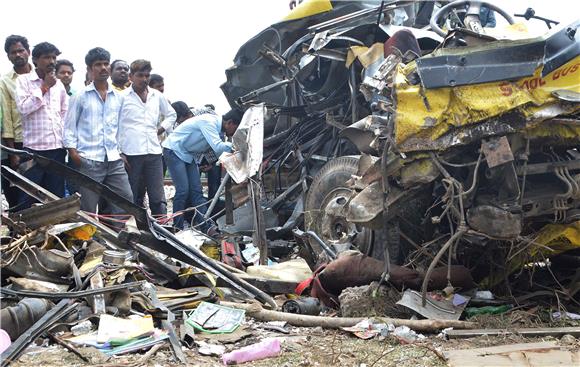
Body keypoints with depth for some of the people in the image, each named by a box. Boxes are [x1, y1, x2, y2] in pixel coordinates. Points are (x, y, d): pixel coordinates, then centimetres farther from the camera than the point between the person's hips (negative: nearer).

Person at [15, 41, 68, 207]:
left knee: (57, 197, 8)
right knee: (27, 198, 0)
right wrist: (44, 87, -9)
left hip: (57, 148, 4)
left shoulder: (59, 84, 13)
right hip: (34, 148, -4)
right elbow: (23, 108, -12)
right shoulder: (23, 80, 0)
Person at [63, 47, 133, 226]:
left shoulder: (119, 97, 13)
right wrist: (72, 150, -8)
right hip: (89, 160, -3)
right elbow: (69, 125, 3)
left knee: (126, 200, 0)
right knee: (88, 208, 0)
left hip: (115, 159, 4)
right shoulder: (81, 96, 3)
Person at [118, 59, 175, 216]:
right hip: (131, 154, -3)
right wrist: (119, 152, -7)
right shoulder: (122, 96, 0)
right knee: (134, 199, 5)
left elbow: (171, 114, 29)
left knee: (158, 199, 0)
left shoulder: (157, 96, 12)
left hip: (154, 152, 3)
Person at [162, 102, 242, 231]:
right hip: (174, 151, -9)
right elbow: (218, 147, -32)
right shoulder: (209, 122, -25)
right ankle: (177, 227, -2)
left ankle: (206, 226, -2)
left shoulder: (217, 125, 3)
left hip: (189, 155, 9)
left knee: (196, 190, 1)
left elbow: (217, 150, 8)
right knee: (183, 190, -13)